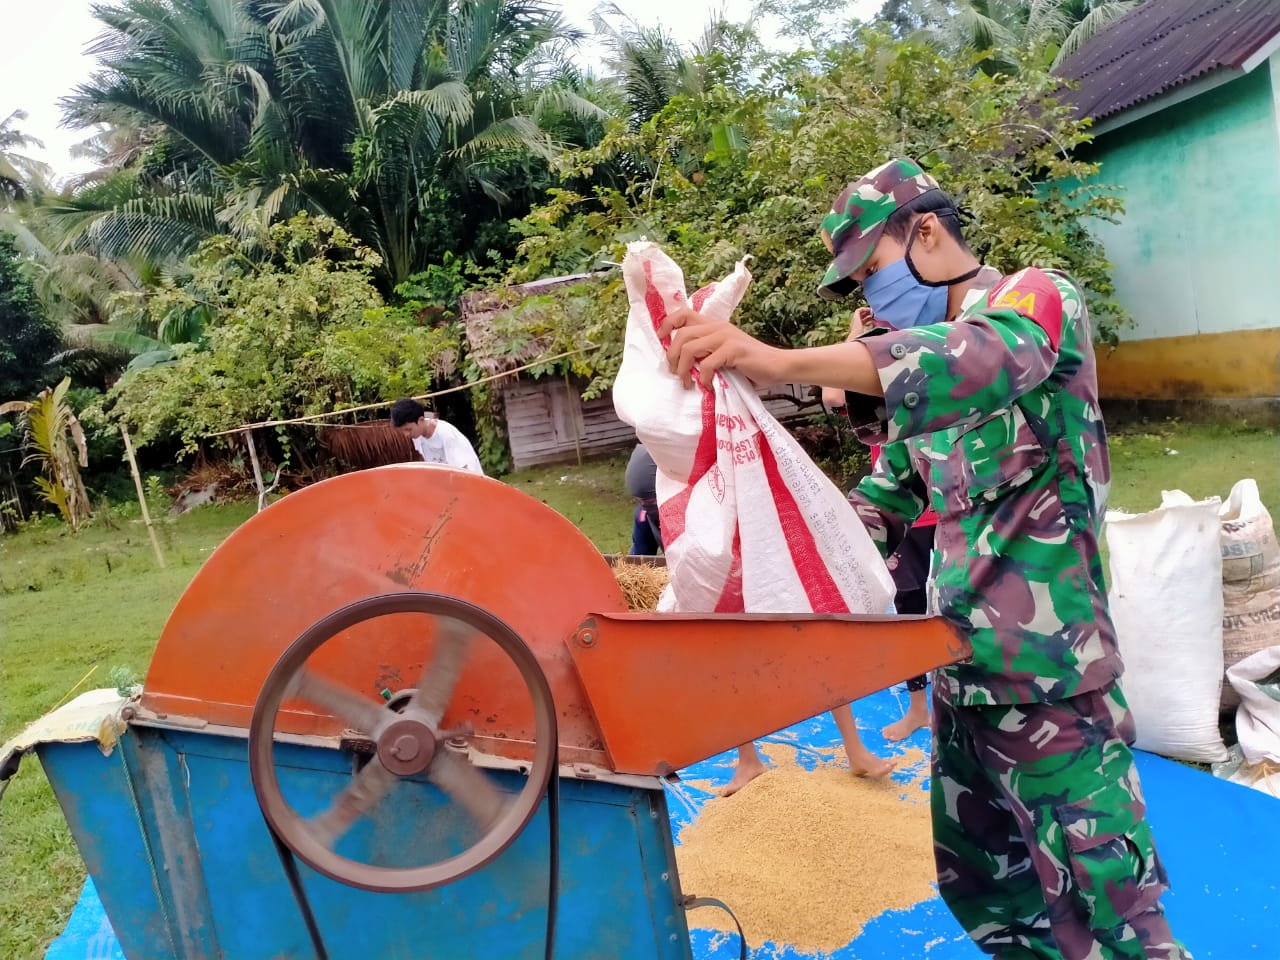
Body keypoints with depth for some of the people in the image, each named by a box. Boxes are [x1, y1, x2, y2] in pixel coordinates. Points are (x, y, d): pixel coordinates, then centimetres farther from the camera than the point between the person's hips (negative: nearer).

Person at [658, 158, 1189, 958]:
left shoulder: (1038, 297, -8)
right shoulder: (920, 353, 14)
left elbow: (987, 356, -32)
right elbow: (887, 498, 20)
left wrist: (778, 363, -42)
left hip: (1047, 664, -7)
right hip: (960, 661, 8)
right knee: (974, 878, 16)